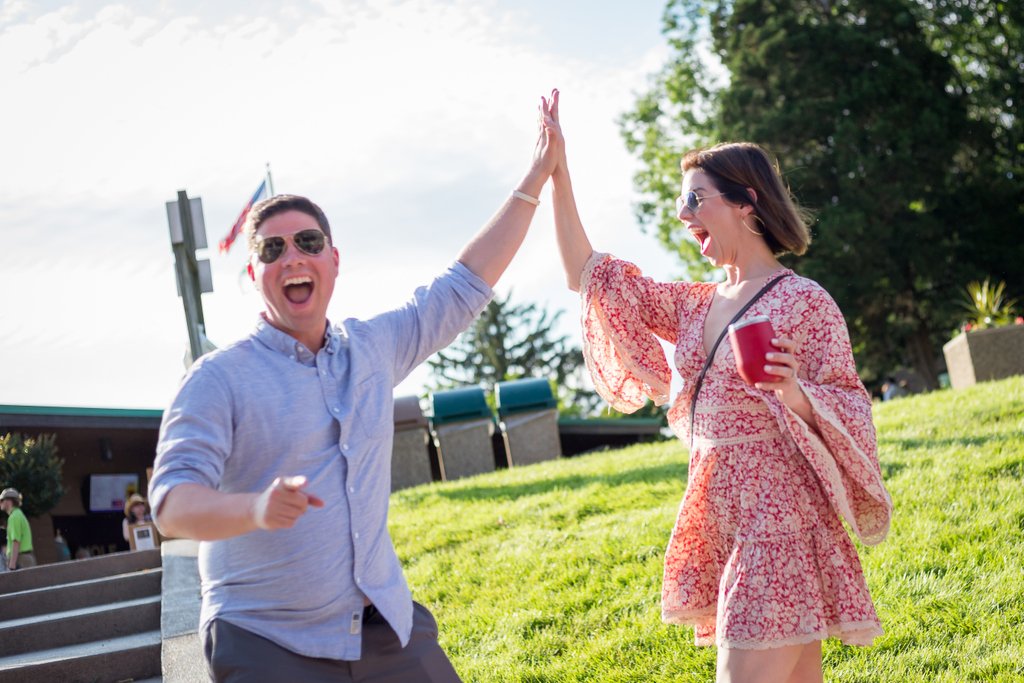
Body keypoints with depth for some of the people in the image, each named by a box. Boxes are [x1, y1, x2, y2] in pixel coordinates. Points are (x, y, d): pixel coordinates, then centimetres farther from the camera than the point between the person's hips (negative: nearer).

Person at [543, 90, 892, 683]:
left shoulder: (804, 302, -7)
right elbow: (588, 274, 15)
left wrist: (797, 395, -29)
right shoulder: (696, 305, 12)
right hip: (718, 521, 6)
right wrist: (557, 173, 10)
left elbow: (852, 411, -8)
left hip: (777, 521, -6)